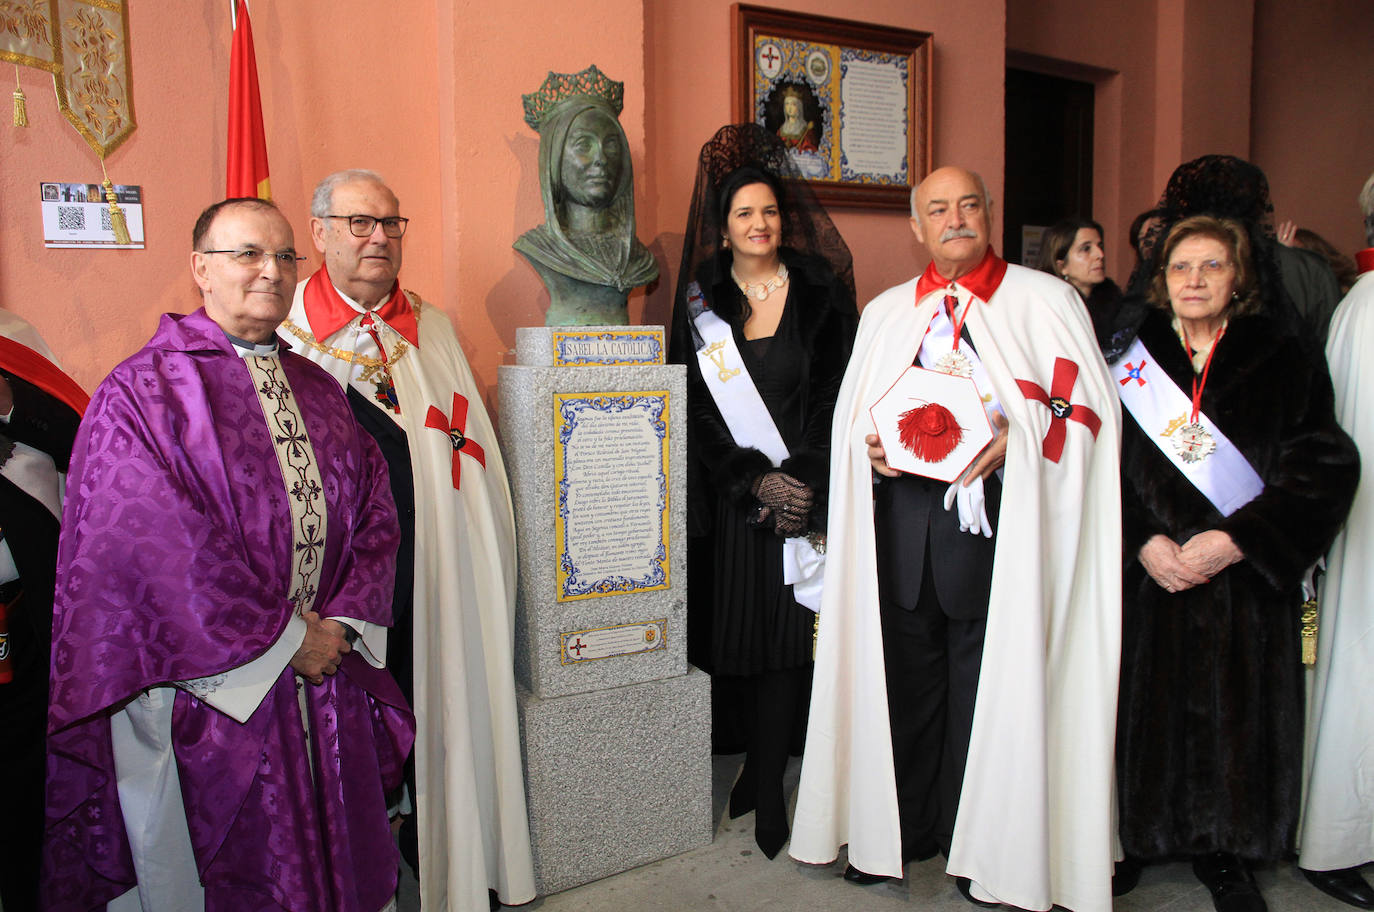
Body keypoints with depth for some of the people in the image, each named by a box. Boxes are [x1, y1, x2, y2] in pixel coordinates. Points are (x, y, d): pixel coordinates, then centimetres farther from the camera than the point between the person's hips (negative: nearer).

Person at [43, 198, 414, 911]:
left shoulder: (318, 391, 11)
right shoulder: (143, 391, -7)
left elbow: (374, 512, 4)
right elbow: (160, 543, -17)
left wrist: (341, 624, -10)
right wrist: (284, 640, -14)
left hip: (327, 680, 5)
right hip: (206, 690, -5)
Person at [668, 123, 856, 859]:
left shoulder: (821, 291, 5)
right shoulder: (702, 300, 6)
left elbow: (840, 391, 0)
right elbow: (698, 408, 1)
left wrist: (804, 478, -12)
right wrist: (756, 481, -10)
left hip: (807, 488, -1)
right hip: (732, 493, 1)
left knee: (790, 629, -2)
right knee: (737, 626, 3)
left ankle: (767, 781, 11)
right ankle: (763, 763, 22)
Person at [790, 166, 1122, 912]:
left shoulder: (1045, 300, 3)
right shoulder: (885, 312, 16)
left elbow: (1088, 407, -1)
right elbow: (851, 407, 19)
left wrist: (1019, 438, -18)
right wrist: (870, 441, -3)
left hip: (998, 519, -3)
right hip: (902, 518, 4)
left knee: (988, 683, 3)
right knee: (903, 676, 10)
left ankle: (980, 845, 22)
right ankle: (899, 829, 28)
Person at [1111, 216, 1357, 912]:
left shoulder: (1284, 363, 3)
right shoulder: (1131, 362, 4)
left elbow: (1323, 466, -4)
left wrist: (1234, 539, -15)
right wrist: (1144, 542, -14)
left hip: (1245, 577, 0)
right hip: (1146, 574, 0)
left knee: (1236, 711, 6)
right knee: (1148, 706, 5)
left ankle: (1225, 854, 23)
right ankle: (1140, 836, 23)